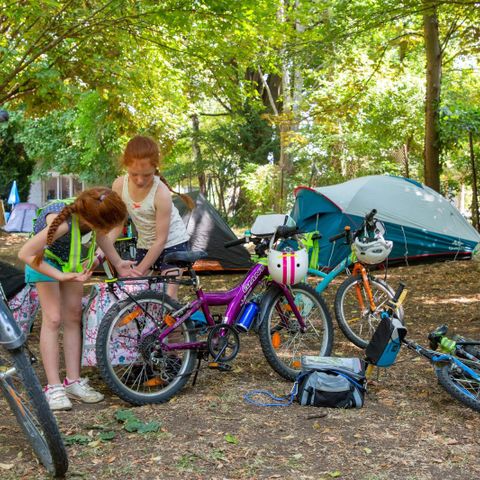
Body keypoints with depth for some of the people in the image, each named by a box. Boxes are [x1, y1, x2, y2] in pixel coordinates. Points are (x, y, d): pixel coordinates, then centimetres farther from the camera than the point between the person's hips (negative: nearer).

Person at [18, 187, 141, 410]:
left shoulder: (90, 211, -24)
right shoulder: (62, 222, -42)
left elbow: (100, 236, 1)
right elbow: (25, 254, -35)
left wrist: (118, 263, 5)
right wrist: (60, 276, -36)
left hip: (71, 256, 6)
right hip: (46, 257, -6)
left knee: (73, 316, 3)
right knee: (53, 318, -11)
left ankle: (73, 381, 9)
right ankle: (53, 387, -7)